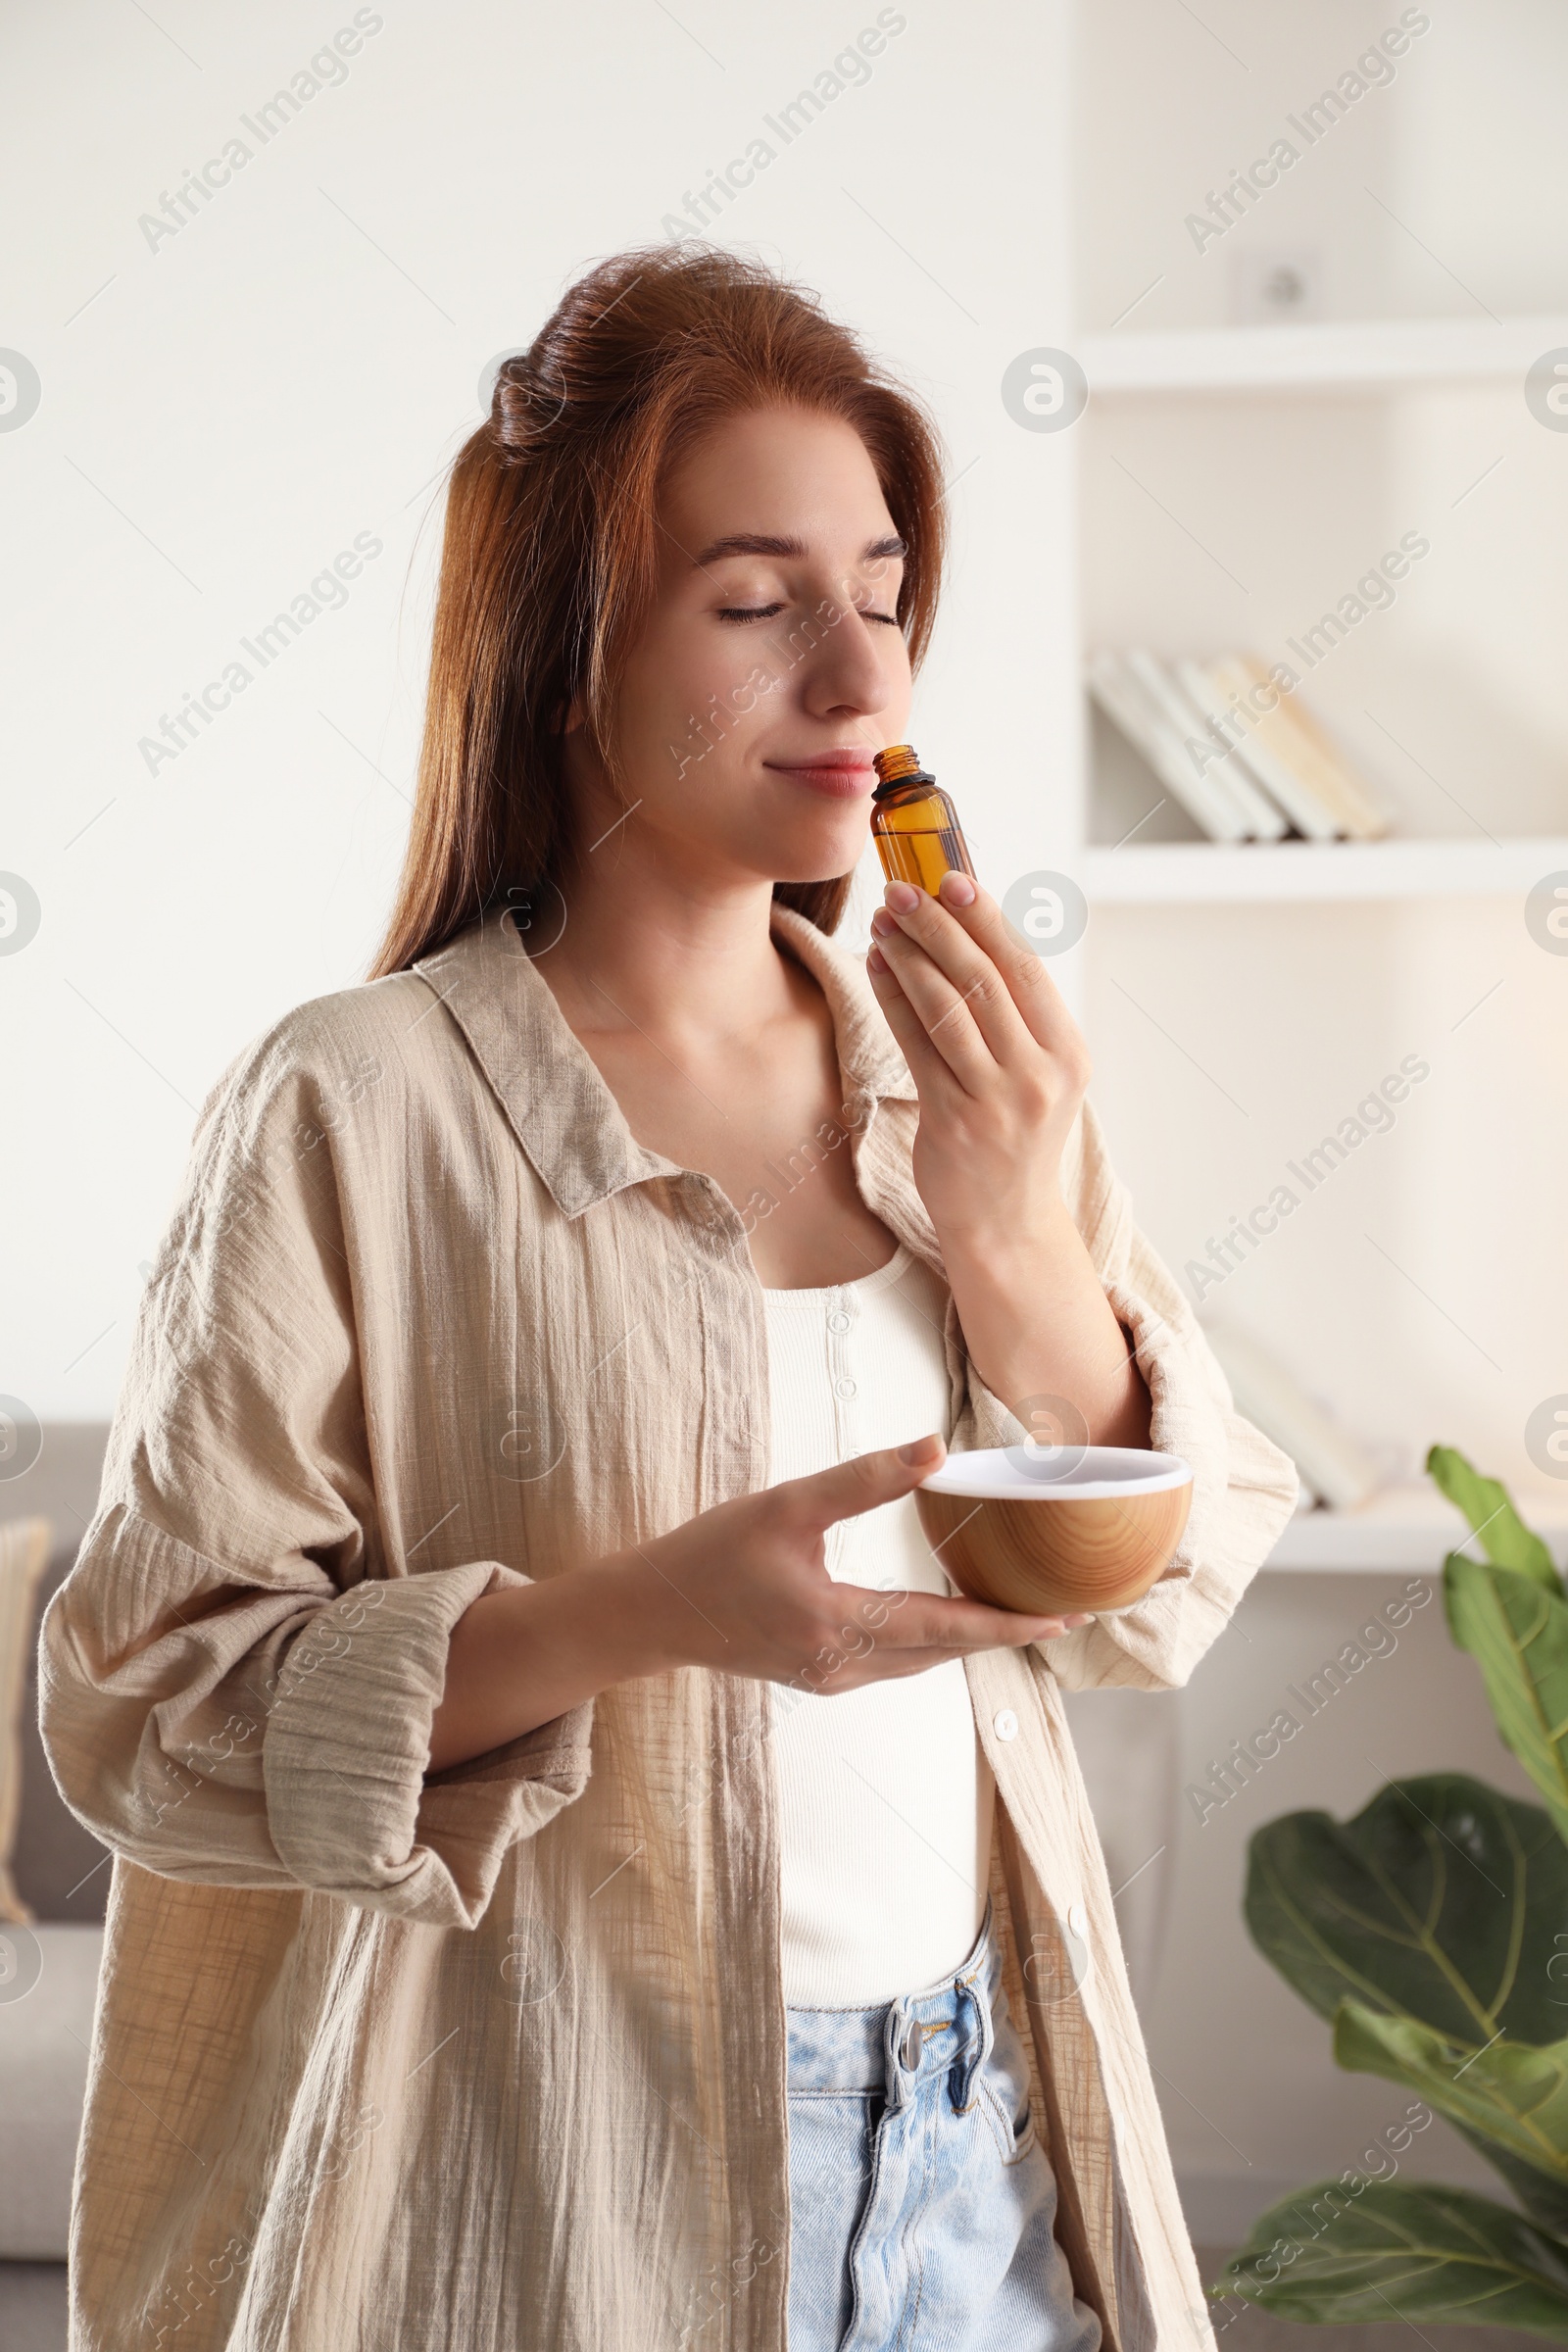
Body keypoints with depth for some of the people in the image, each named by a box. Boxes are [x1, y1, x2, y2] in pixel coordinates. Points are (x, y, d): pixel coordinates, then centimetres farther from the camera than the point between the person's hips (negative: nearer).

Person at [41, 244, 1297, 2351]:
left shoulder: (959, 1070, 1)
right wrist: (647, 1611, -27)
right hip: (568, 2174, -4)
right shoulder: (353, 1110, -14)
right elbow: (147, 1703, -15)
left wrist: (1019, 1245, -14)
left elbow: (1160, 1606, 2)